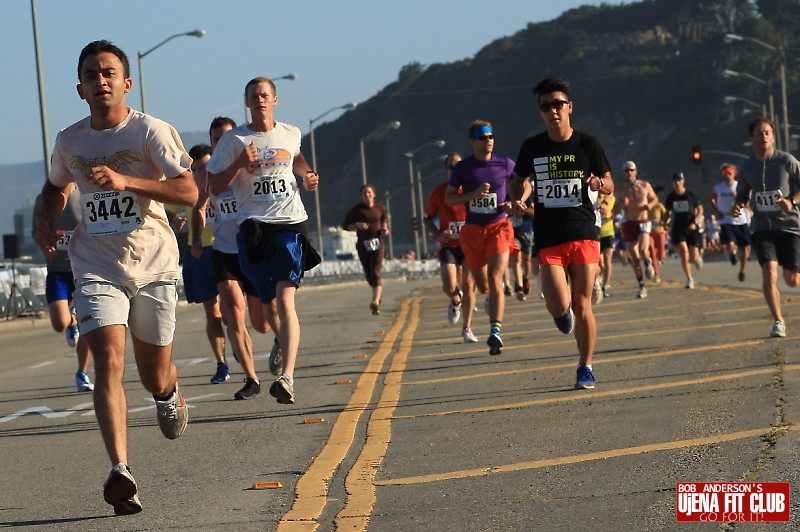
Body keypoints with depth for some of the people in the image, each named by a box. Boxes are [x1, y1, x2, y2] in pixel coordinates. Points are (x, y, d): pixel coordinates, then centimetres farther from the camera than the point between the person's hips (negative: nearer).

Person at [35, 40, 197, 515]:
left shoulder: (152, 131, -7)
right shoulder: (69, 141, 6)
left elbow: (189, 192, -16)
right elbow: (57, 186, 27)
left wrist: (126, 181, -26)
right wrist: (48, 220, 5)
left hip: (154, 264, -1)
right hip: (97, 266, 2)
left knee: (155, 377, 9)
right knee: (109, 360, -20)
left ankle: (170, 395, 50)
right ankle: (121, 472, -27)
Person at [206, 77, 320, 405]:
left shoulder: (291, 134, 12)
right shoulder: (233, 140, 3)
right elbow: (215, 186, 1)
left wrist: (308, 175, 16)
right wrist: (239, 163, -13)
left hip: (290, 223, 0)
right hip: (253, 226, 0)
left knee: (285, 299, -17)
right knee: (263, 306, 4)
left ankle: (287, 377, -26)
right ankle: (283, 339, 40)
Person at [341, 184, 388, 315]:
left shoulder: (380, 207, 3)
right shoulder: (356, 209, -2)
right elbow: (345, 225, 1)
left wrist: (385, 228, 4)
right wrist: (357, 225, -17)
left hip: (377, 242, -1)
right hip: (363, 244, 1)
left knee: (376, 273, -15)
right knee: (369, 275, 10)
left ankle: (376, 302, -26)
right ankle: (378, 294, 38)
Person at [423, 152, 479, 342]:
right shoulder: (438, 193, -2)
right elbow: (427, 219, 9)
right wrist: (438, 235, -8)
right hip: (449, 246, 0)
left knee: (468, 286, -4)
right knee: (449, 286, -14)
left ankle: (467, 328, 10)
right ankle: (456, 302, 23)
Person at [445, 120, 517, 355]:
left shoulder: (505, 164, -1)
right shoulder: (462, 168, -1)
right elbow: (448, 199, 1)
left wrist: (514, 204, -3)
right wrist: (474, 194, -15)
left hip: (498, 227, -2)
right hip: (472, 230, 2)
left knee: (494, 280, -19)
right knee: (482, 286, 11)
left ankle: (495, 332, -25)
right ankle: (491, 298, 48)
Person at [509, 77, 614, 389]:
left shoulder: (587, 144, 2)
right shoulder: (532, 147, 4)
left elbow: (609, 186, 9)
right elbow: (519, 180, 18)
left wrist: (599, 183, -15)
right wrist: (520, 197, -4)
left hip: (584, 235, 0)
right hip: (549, 240, 0)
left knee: (582, 306, -1)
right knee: (559, 306, -14)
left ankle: (585, 368, 14)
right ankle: (563, 313, 24)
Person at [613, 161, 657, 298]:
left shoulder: (645, 186, 2)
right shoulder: (620, 189, 4)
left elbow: (655, 198, 17)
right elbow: (616, 209, 12)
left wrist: (650, 205, -5)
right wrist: (621, 205, -11)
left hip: (643, 222, -2)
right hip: (628, 224, 2)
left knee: (643, 250, -25)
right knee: (634, 258, 1)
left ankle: (648, 263, 11)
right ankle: (642, 287, 12)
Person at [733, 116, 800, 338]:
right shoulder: (746, 167, 5)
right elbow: (743, 193, 19)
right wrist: (738, 205, -3)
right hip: (762, 227, 2)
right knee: (769, 273, -16)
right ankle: (778, 321, -2)